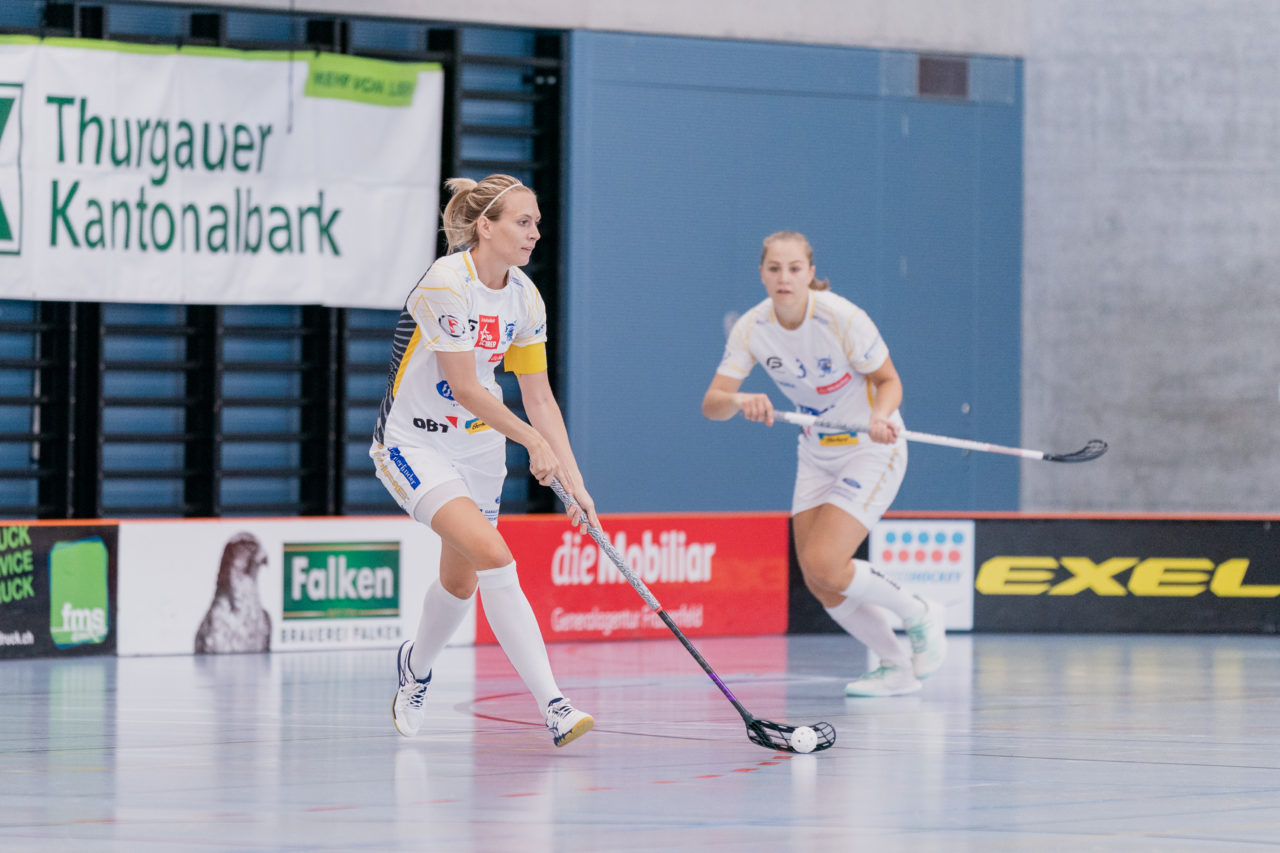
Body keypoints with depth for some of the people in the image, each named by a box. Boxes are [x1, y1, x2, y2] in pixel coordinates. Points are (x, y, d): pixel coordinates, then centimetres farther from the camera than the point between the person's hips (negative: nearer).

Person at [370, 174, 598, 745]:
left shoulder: (525, 298, 0)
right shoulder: (445, 283, -22)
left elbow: (539, 398, 3)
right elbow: (465, 388, -20)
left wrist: (573, 479, -4)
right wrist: (533, 441, -13)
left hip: (479, 443, 7)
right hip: (415, 445, -7)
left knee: (461, 579, 13)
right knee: (494, 557, -23)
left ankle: (415, 665, 45)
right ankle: (552, 707, -27)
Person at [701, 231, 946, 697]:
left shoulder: (841, 318, -24)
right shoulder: (752, 328, -11)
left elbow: (888, 380, -13)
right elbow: (712, 403, -15)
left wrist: (880, 417, -35)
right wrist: (739, 402, -38)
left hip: (871, 449, -6)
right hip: (816, 454, 6)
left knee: (824, 565, -18)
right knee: (819, 584, 1)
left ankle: (921, 615, 6)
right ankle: (896, 667, 22)